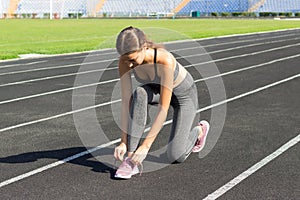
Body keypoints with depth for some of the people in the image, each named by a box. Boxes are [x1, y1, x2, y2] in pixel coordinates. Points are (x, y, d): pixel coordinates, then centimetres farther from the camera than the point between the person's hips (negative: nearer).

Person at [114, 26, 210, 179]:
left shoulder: (164, 60, -41)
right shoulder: (125, 61, -27)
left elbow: (163, 109, -40)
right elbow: (126, 101, -24)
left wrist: (146, 145, -42)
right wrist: (123, 142, -28)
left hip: (184, 93, -4)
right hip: (157, 89, 4)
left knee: (175, 157, -9)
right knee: (139, 94, -34)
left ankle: (199, 130, 23)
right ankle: (130, 159, -27)